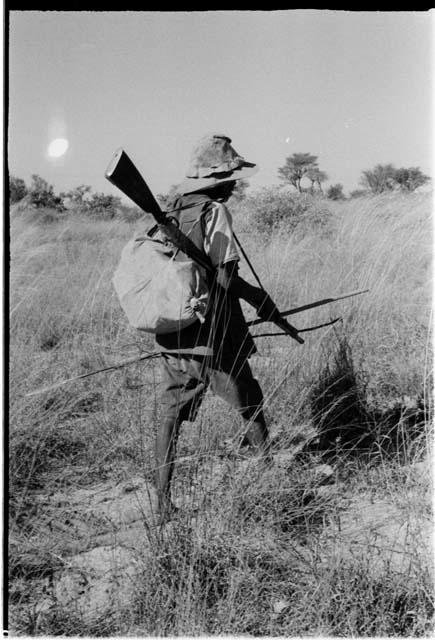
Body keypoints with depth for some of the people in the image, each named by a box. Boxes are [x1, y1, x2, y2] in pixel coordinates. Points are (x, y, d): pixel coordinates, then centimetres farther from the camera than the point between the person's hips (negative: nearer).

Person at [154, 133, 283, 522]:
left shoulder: (173, 212, 8)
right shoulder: (214, 213, -14)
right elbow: (225, 278, -19)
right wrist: (261, 299, -3)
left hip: (173, 334, 7)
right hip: (214, 335, -6)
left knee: (171, 413, 10)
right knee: (250, 407, 14)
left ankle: (164, 504, 14)